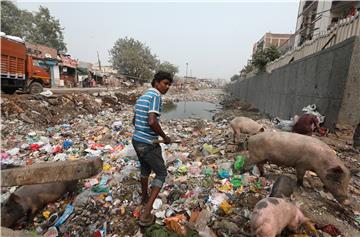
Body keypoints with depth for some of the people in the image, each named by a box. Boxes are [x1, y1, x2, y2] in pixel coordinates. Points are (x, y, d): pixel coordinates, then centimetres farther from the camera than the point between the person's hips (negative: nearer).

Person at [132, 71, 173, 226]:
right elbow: (152, 121, -28)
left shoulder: (141, 97, 13)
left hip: (136, 140, 9)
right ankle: (146, 213, 5)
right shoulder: (155, 96, -15)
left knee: (145, 168, 28)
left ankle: (144, 197, 49)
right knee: (161, 174, 7)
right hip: (148, 143, -9)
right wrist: (165, 137, -14)